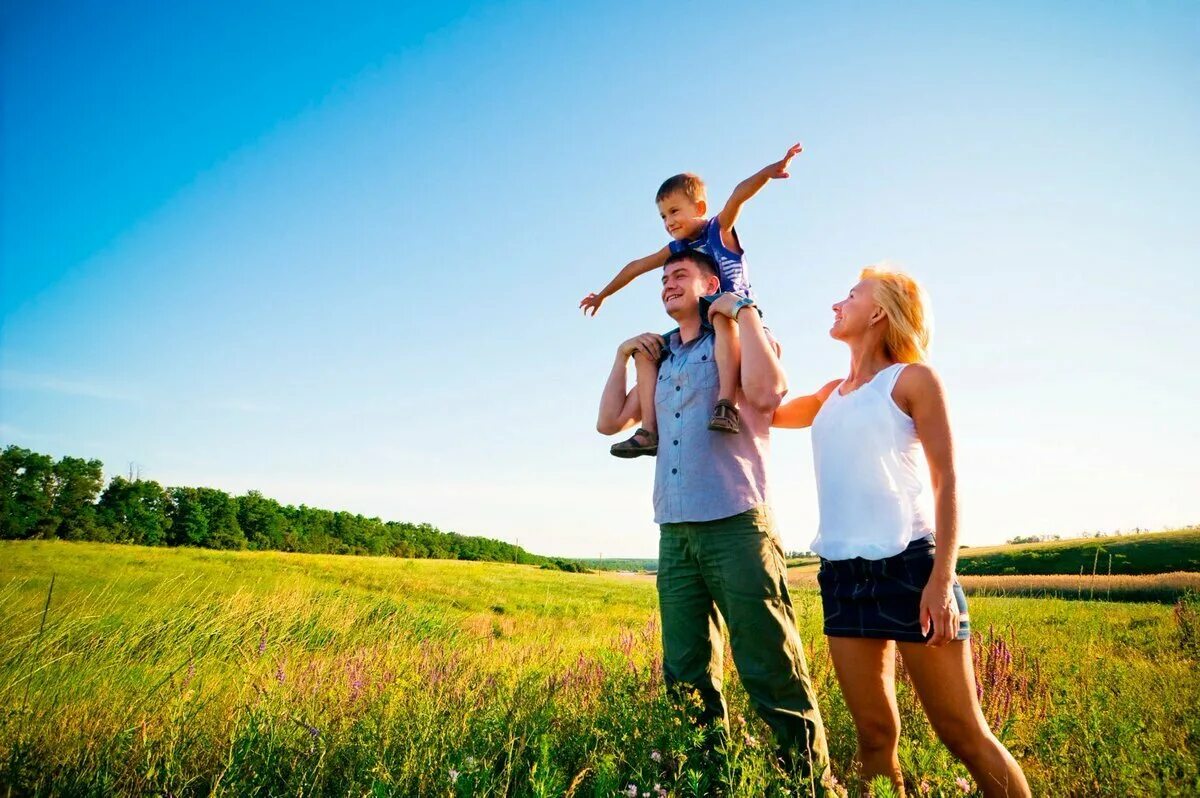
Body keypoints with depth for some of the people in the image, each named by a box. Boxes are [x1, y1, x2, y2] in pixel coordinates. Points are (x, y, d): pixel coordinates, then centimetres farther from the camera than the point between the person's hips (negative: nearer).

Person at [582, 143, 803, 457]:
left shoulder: (720, 228, -1)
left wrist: (768, 171, -39)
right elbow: (636, 266, 25)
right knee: (645, 351, -2)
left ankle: (727, 404, -52)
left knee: (721, 312, -41)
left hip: (739, 318, -7)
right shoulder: (676, 250, 15)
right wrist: (602, 295, 34)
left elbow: (739, 194, -20)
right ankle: (649, 431, -14)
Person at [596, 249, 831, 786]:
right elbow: (609, 422, 21)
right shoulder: (661, 361, 21)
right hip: (675, 533, 6)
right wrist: (624, 356, 15)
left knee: (772, 672, -3)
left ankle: (812, 780, 11)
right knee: (687, 679, 10)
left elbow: (766, 392, -17)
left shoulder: (742, 339, 5)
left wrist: (743, 310, -9)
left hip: (736, 524, -6)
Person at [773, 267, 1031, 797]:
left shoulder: (911, 378, 0)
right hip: (842, 573, 6)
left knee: (963, 733, 1)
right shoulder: (831, 395, 17)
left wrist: (942, 577, -15)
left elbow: (946, 482, -4)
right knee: (874, 734, 10)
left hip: (908, 564, -5)